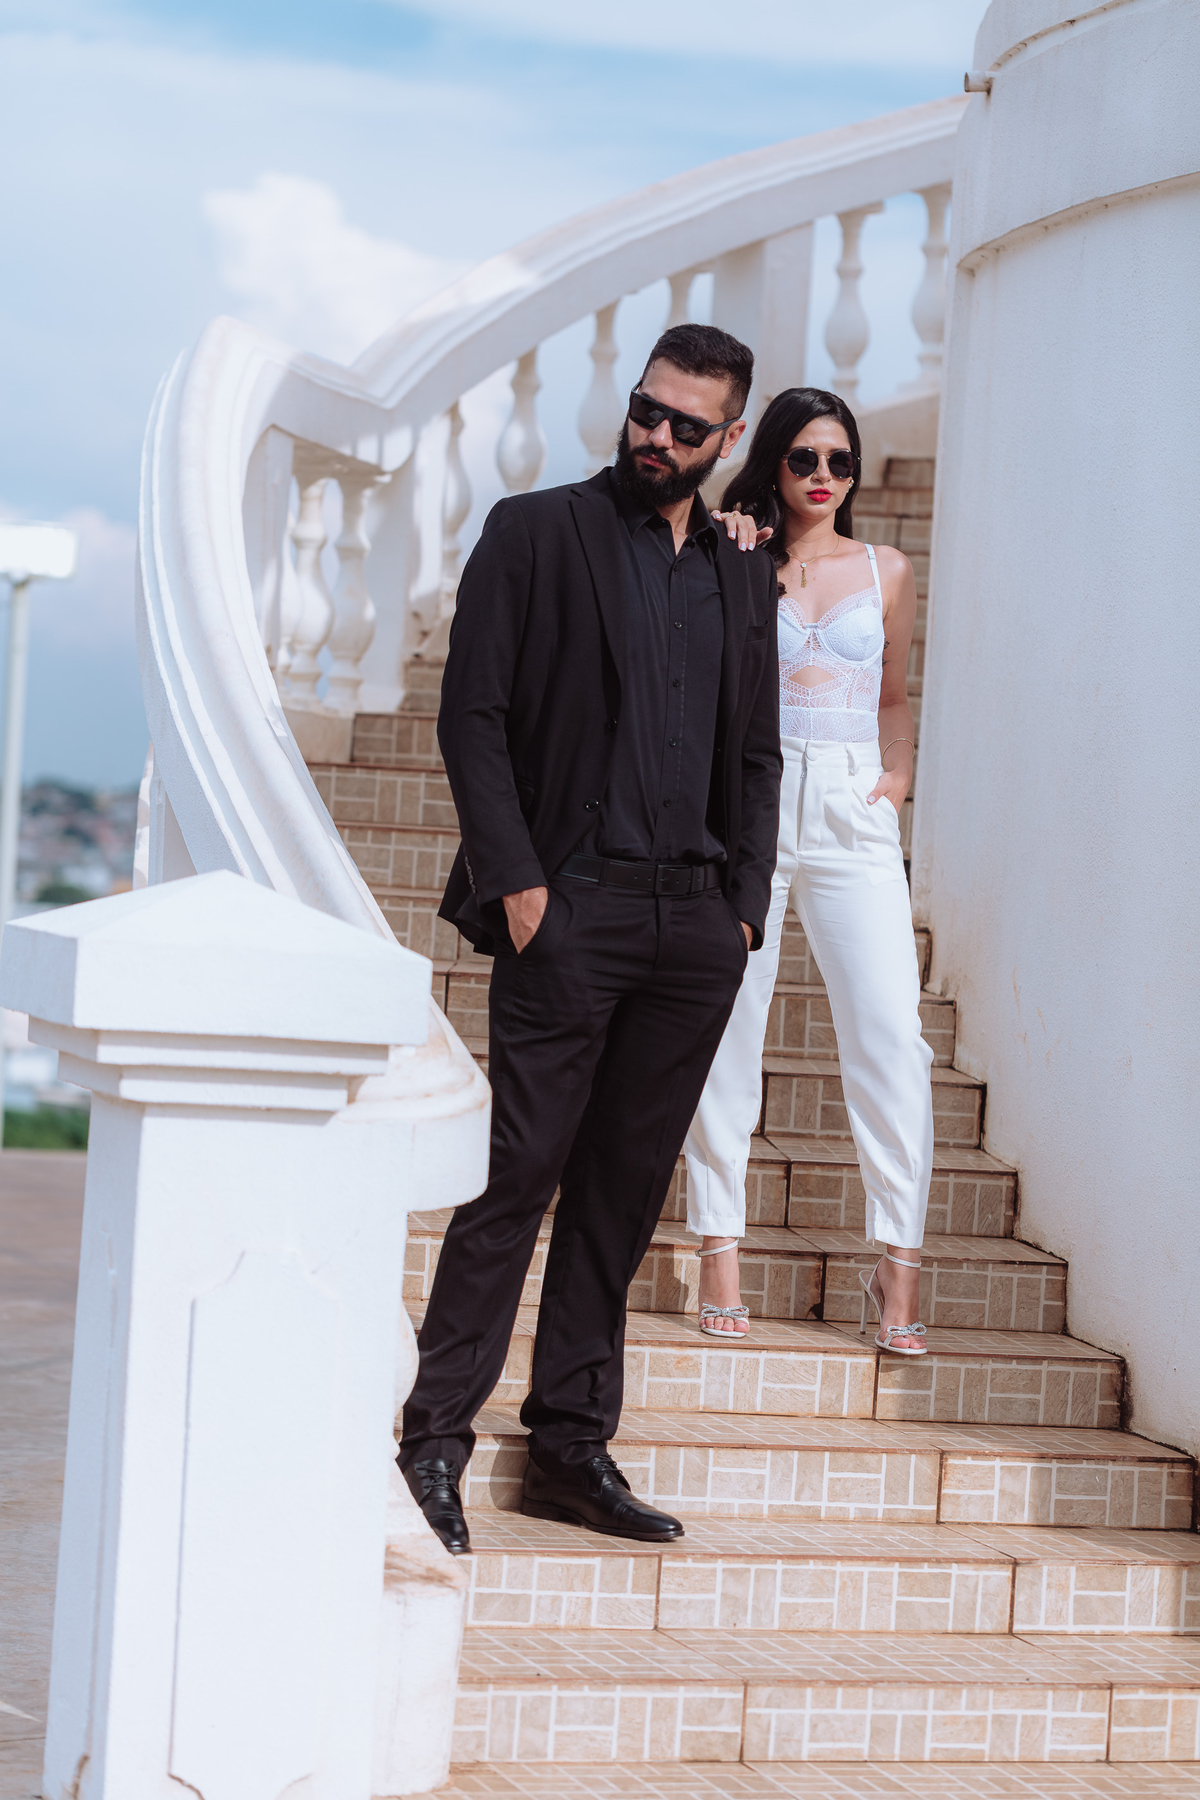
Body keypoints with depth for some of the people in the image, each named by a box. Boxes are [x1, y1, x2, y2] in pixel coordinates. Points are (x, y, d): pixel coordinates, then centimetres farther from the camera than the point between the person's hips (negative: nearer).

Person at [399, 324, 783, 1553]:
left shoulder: (745, 577, 17)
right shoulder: (534, 535, 3)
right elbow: (472, 716, -2)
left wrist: (745, 901, 8)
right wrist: (514, 880, -10)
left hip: (697, 923, 5)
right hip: (571, 908, -5)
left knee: (625, 1188, 6)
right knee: (518, 1174, -8)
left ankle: (572, 1446, 11)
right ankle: (435, 1439, -3)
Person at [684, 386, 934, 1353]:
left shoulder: (887, 571, 13)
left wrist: (897, 773, 7)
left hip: (853, 815, 1)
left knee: (891, 1036, -9)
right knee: (728, 1032, 1)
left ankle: (898, 1267, -5)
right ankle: (720, 1255, 9)